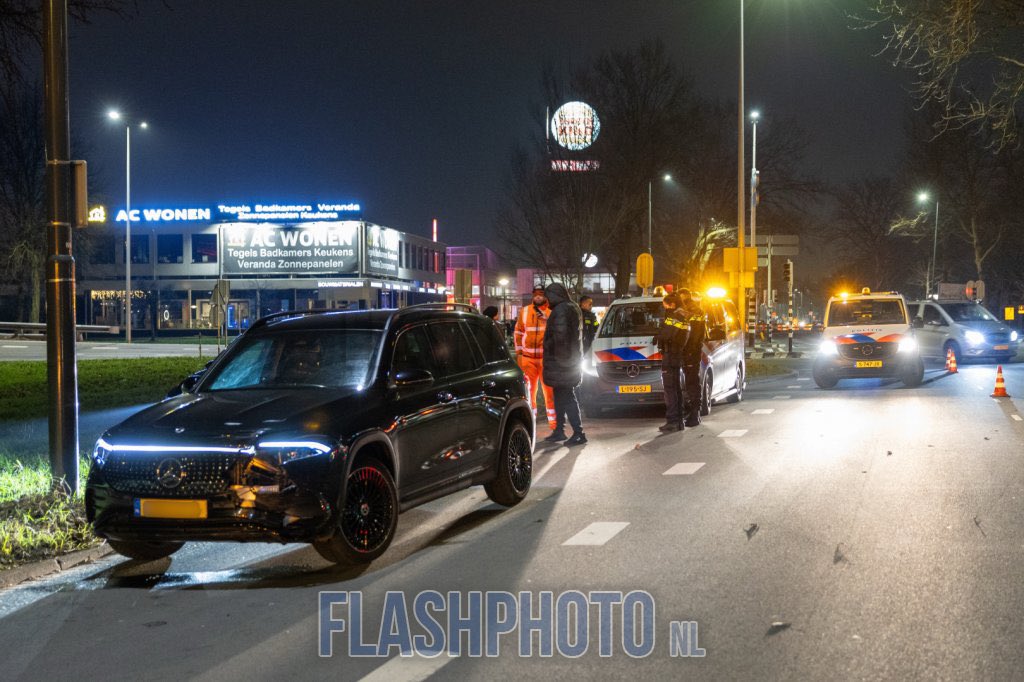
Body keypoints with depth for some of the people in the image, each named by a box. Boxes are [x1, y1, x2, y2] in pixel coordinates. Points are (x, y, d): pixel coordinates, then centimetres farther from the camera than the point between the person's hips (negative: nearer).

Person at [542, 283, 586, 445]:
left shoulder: (561, 310, -18)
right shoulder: (574, 308, 14)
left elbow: (560, 334, -24)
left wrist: (559, 356, -19)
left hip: (560, 363, -10)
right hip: (572, 360, 10)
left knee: (566, 398, -7)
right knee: (561, 396, 18)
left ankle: (578, 433, -7)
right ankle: (559, 430, 26)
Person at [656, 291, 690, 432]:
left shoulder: (673, 318, -15)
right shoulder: (684, 318, 16)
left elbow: (664, 335, -23)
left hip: (670, 356, -10)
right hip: (679, 356, 10)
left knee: (670, 389, -9)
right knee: (677, 388, 14)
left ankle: (672, 421, -12)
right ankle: (678, 420, 18)